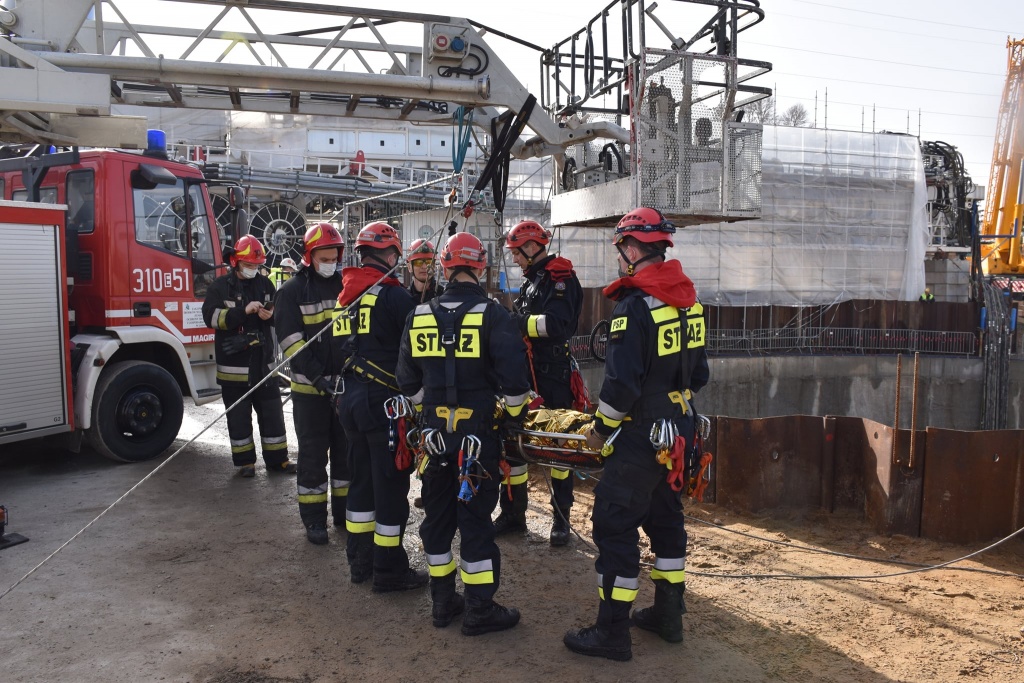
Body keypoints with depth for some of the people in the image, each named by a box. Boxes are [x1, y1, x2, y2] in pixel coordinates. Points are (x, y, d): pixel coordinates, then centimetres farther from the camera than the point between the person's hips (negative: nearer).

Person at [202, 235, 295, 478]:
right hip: (234, 362, -3)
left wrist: (271, 315, -9)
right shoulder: (221, 286, -3)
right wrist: (243, 311, -24)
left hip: (263, 360, 4)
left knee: (272, 411, 8)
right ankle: (245, 462, 17)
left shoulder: (265, 284, 9)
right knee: (238, 415, 6)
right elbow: (211, 317, -15)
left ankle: (277, 459, 18)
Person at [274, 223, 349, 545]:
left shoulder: (346, 286, 7)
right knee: (313, 452, 4)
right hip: (309, 387, -3)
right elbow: (291, 341, -11)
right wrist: (319, 377, -21)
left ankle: (344, 510, 25)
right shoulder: (292, 291, -4)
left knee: (346, 448, 11)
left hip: (346, 383, 4)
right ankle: (314, 517, 15)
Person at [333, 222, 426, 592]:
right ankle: (389, 570, 10)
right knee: (390, 485, 1)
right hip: (385, 402, -8)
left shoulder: (345, 294, 11)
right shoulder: (393, 295, -14)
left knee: (362, 478, 18)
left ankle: (360, 560, 28)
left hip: (350, 399, 8)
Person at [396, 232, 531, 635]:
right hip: (479, 433, -4)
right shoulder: (493, 316, -11)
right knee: (476, 519, 3)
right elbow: (514, 377, -18)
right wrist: (515, 413, 0)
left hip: (435, 431, 4)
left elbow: (408, 380, 9)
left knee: (437, 515, 16)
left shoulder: (420, 316, 2)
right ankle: (480, 610, 12)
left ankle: (443, 602, 27)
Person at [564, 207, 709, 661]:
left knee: (615, 525, -1)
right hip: (678, 431, 9)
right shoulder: (686, 299, 8)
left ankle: (612, 632, 7)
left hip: (639, 436, -9)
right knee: (665, 515, 19)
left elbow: (622, 382, -22)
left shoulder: (634, 305, -19)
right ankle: (668, 614, 31)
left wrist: (600, 428, -9)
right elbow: (698, 371, 15)